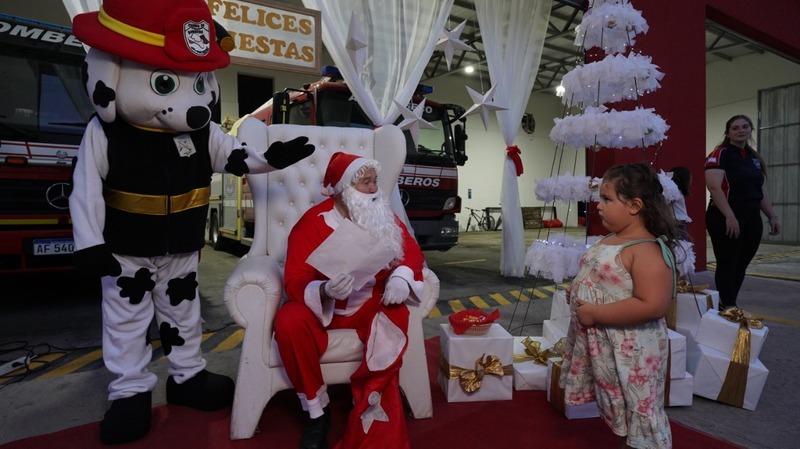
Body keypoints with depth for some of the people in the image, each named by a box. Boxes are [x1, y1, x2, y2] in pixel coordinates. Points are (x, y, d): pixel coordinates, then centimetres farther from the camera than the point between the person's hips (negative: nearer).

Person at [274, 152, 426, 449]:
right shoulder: (313, 222, -13)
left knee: (396, 318, -29)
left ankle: (370, 410, -12)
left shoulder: (384, 216, 0)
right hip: (320, 305, -1)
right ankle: (317, 411, -8)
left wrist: (401, 277, -22)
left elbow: (411, 249, 1)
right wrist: (324, 291, -40)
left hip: (371, 302, 2)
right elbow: (294, 281, -17)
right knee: (289, 322, -30)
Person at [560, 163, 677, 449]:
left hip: (631, 352, -9)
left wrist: (595, 314, -27)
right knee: (617, 412, 26)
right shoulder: (607, 240, 6)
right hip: (601, 347, 9)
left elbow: (652, 306, -32)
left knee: (638, 416, 10)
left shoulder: (647, 249, -23)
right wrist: (577, 292, 3)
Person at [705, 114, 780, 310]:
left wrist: (772, 216, 14)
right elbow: (714, 187, -18)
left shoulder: (755, 158, 18)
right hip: (726, 219, -7)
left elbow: (762, 191, 21)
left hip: (752, 218, 8)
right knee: (727, 266, -3)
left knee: (741, 266, 10)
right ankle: (729, 308, 5)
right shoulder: (720, 154, -7)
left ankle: (728, 306, 20)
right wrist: (729, 216, -25)